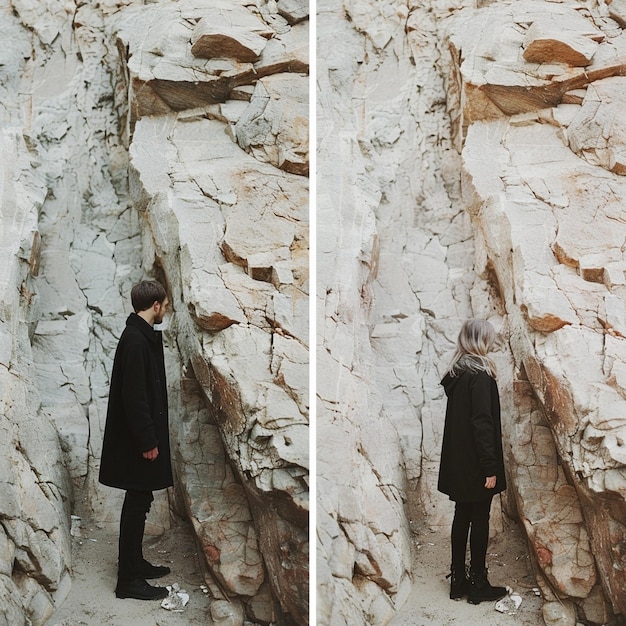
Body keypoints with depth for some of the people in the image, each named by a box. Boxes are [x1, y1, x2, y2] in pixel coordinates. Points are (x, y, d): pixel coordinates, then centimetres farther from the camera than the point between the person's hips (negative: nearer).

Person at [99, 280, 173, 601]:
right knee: (137, 504, -3)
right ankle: (128, 580, 6)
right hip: (136, 440, -10)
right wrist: (147, 441, -21)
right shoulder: (135, 339, -19)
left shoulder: (144, 336, 12)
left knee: (139, 502, 17)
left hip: (142, 435, 10)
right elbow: (133, 396, -23)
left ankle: (135, 564, 29)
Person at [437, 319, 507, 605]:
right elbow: (482, 423, -20)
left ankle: (458, 580, 19)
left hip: (458, 462, 8)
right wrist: (490, 468, -19)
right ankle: (478, 584, 11)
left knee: (462, 517, 12)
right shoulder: (480, 374, -16)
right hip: (475, 463, -8)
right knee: (480, 521, 2)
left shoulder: (456, 373, 9)